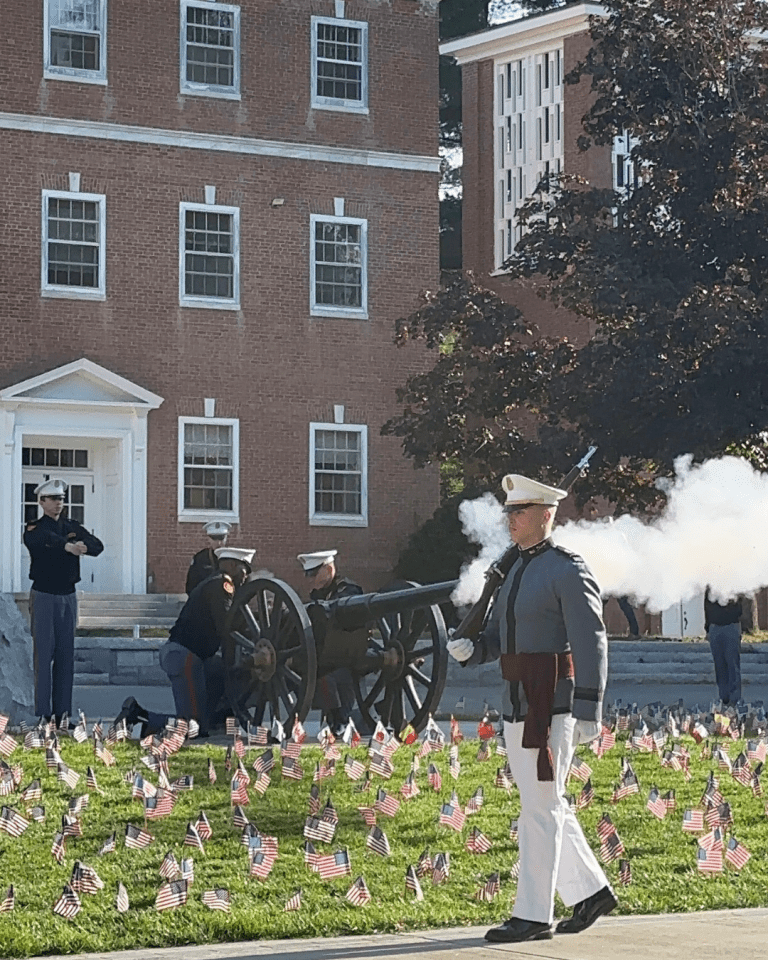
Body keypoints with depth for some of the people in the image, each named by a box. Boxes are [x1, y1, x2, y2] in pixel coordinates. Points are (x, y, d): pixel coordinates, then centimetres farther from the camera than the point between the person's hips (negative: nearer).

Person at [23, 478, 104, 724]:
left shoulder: (72, 527, 11)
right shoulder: (34, 529, -3)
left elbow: (98, 546, -2)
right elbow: (45, 538, -27)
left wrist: (83, 546, -24)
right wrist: (68, 546, -44)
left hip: (68, 597, 5)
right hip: (43, 597, -5)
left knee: (66, 657, 4)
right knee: (44, 656, -6)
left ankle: (62, 712, 8)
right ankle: (43, 714, -4)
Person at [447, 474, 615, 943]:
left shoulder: (569, 570, -11)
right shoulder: (519, 570, 16)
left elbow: (591, 644, -16)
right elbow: (499, 637, 19)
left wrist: (588, 710, -22)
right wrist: (471, 650, -4)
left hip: (553, 704, -9)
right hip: (519, 705, 9)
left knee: (541, 807, -5)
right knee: (547, 804, 15)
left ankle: (533, 914, -1)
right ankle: (591, 891, 26)